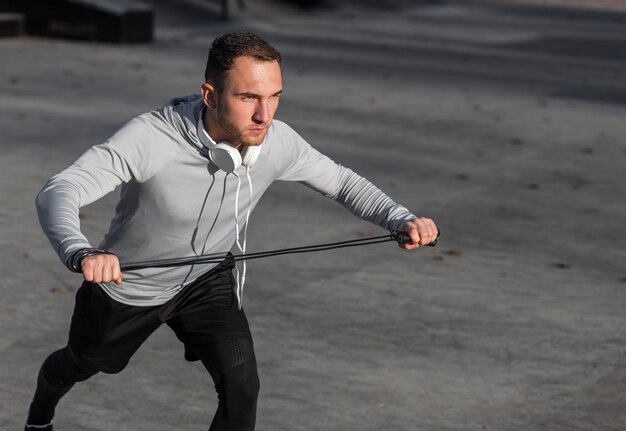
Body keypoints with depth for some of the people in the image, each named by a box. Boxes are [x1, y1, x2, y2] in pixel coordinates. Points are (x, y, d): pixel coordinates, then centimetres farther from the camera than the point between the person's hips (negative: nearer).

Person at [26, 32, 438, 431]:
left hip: (207, 281, 2)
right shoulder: (152, 137, -39)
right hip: (124, 283, -2)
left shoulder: (278, 142, -24)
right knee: (82, 364, 25)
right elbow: (57, 192, -47)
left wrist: (401, 219, -25)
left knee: (241, 387, -19)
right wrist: (81, 253, -69)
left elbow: (341, 181, -6)